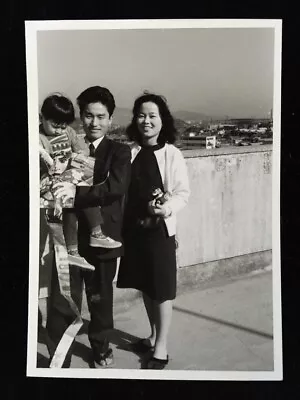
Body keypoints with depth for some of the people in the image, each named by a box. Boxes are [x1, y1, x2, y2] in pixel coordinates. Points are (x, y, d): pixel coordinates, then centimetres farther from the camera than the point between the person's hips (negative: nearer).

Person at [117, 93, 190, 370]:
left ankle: (161, 349, 20)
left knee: (162, 289, 5)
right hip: (134, 228, 5)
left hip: (160, 229, -4)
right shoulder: (130, 152, 3)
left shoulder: (172, 154, -8)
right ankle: (153, 336, 38)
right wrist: (122, 222, -7)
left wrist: (168, 208, -26)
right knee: (145, 286, 18)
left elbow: (183, 192, -8)